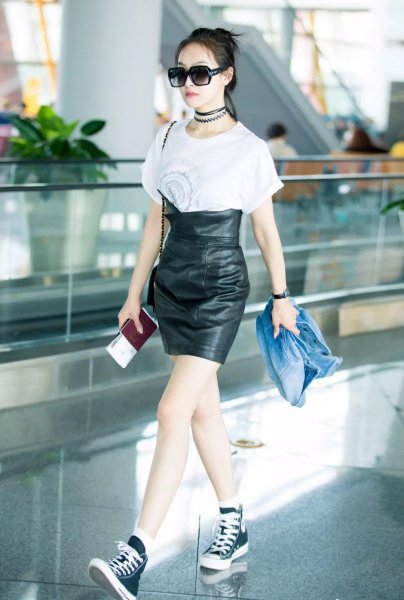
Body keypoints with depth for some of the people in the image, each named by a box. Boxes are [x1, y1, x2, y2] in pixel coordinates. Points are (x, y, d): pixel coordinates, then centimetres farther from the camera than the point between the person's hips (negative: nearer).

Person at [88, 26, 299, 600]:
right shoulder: (166, 140, 7)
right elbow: (155, 223, 13)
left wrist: (281, 297, 6)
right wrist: (134, 294, 14)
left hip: (220, 289, -6)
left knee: (173, 412, -15)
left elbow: (266, 230, 1)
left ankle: (136, 553, -17)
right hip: (172, 283, 6)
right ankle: (234, 523, 28)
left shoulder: (249, 149, -7)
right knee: (204, 408, 13)